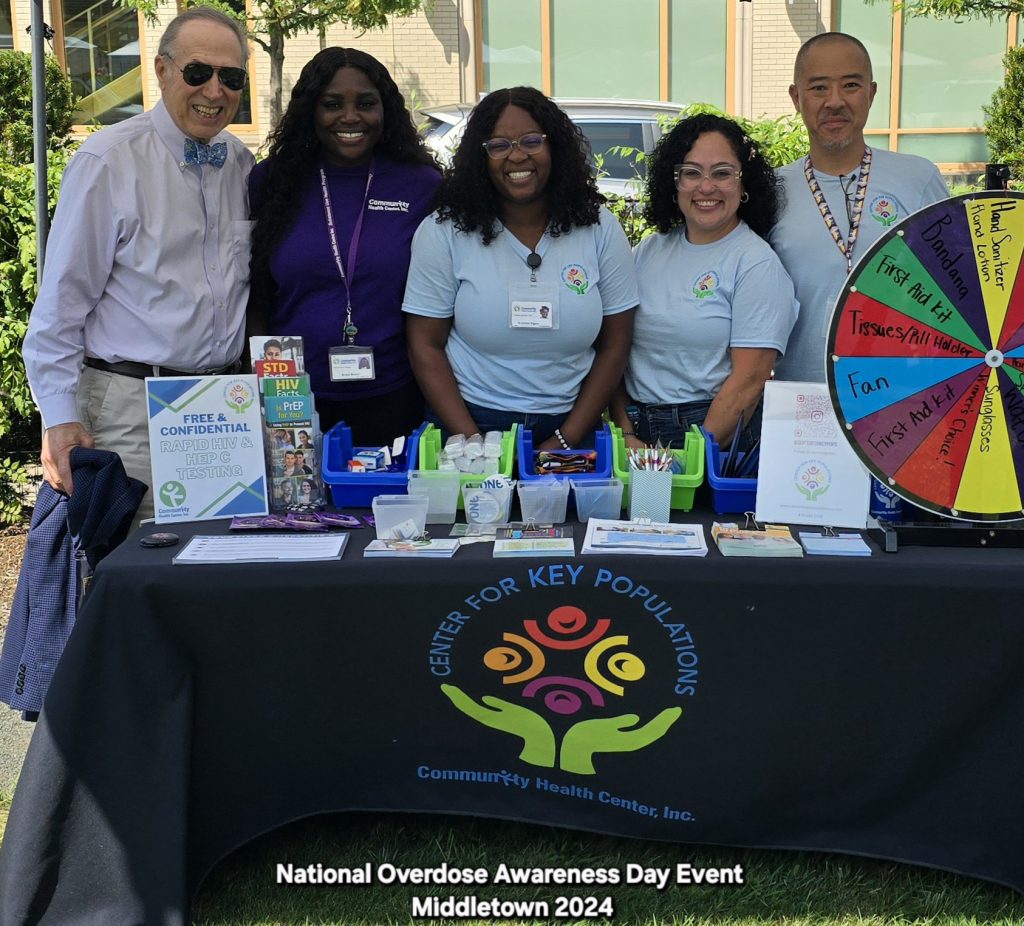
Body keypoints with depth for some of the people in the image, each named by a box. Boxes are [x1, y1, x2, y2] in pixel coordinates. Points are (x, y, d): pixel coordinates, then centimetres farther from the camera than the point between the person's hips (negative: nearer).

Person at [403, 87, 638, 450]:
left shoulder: (600, 229, -2)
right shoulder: (444, 232, -6)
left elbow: (614, 344, 0)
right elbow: (426, 345, -5)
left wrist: (566, 440, -8)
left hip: (569, 425, 2)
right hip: (469, 423, -1)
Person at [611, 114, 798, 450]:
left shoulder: (757, 264, -4)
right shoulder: (647, 252, 11)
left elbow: (749, 381, -11)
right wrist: (625, 435, -3)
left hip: (720, 435, -4)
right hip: (637, 430, 4)